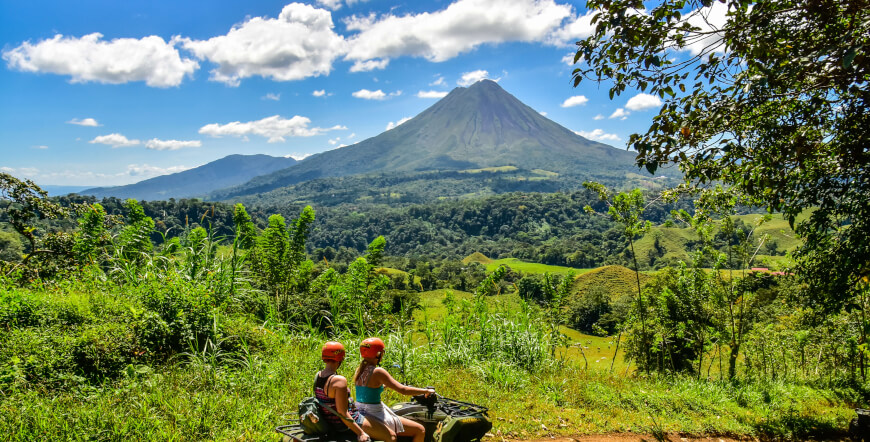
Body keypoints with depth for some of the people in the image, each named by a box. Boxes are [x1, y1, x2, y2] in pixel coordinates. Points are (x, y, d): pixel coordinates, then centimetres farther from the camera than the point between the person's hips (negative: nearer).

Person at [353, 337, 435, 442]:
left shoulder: (359, 370, 6)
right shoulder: (378, 372, -19)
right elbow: (403, 390, -21)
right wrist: (426, 391, -11)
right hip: (375, 417, -10)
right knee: (420, 430, -5)